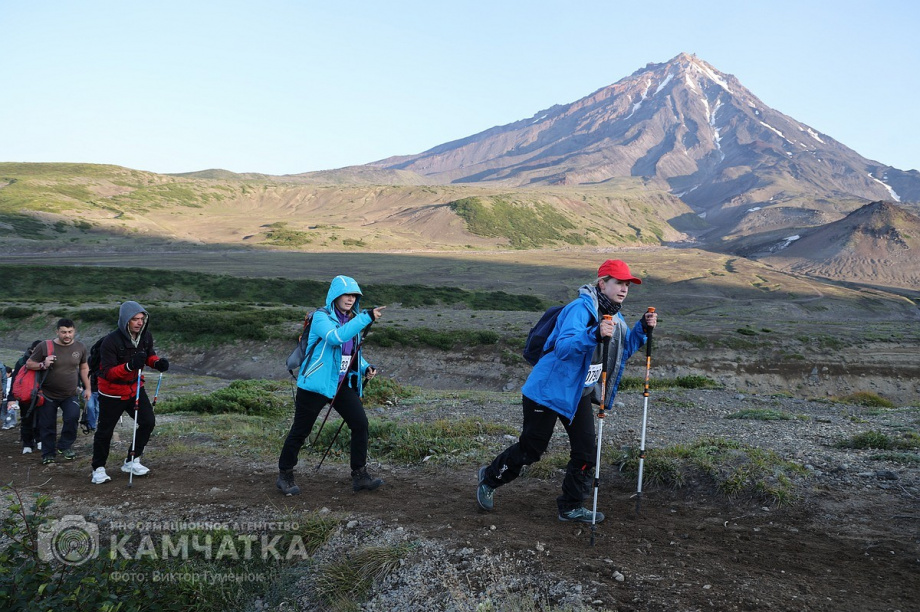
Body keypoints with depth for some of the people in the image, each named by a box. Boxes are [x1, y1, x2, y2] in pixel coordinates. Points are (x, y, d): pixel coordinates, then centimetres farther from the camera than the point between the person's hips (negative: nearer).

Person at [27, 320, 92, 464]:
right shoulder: (45, 346, -11)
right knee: (47, 425, 4)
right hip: (48, 394, -1)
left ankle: (64, 446, 1)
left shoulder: (80, 347, -2)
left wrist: (87, 388, 9)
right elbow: (29, 364, -2)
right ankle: (48, 453, 23)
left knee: (72, 417, -20)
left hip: (70, 395, 1)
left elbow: (84, 368, 11)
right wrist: (43, 364, -23)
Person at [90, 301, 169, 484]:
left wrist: (157, 362, -12)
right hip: (112, 392, -5)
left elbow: (149, 354, 11)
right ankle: (98, 469, 22)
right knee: (104, 431, 4)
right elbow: (107, 372, -28)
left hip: (135, 387, 6)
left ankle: (131, 462, 17)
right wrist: (129, 366, -44)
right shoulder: (111, 341, -27)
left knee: (148, 422, 1)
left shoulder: (146, 336, -8)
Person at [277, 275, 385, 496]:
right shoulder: (321, 317, -13)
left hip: (343, 384, 7)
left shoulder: (352, 320, 10)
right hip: (315, 384, -7)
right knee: (300, 430, 4)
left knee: (360, 424, -2)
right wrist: (366, 318, -36)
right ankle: (285, 476, 22)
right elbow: (336, 337, -34)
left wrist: (365, 368, 2)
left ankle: (359, 476, 9)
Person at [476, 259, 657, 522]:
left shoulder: (614, 317, 7)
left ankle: (571, 507, 19)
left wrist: (642, 329, 2)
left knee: (586, 451, 4)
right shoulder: (580, 309, -23)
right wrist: (595, 335, -51)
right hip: (549, 390, -8)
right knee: (530, 449, 4)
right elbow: (564, 347, -36)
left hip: (579, 394, 8)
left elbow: (624, 349, 18)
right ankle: (490, 478, 28)